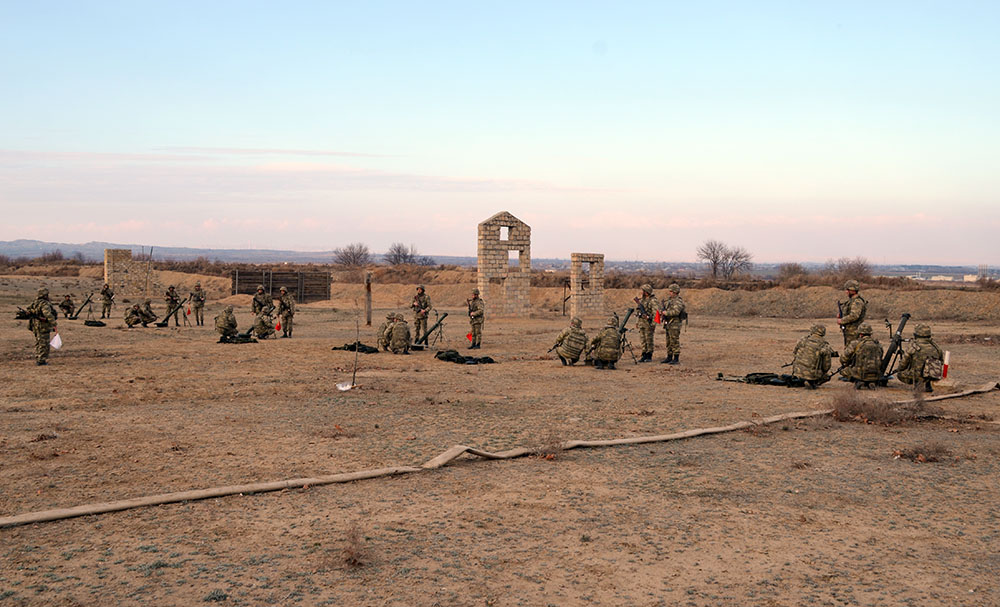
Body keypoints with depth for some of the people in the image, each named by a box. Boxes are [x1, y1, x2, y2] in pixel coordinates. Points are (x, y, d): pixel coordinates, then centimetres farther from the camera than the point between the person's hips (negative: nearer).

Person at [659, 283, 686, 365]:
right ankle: (669, 357, 21)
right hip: (668, 324, 9)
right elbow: (663, 307, 24)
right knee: (669, 342, 14)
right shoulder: (669, 299, 15)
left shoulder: (678, 301, -14)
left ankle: (676, 359, -6)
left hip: (675, 324, -9)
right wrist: (661, 311, 3)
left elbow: (676, 312, -26)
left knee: (675, 342, -8)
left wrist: (666, 313, -17)